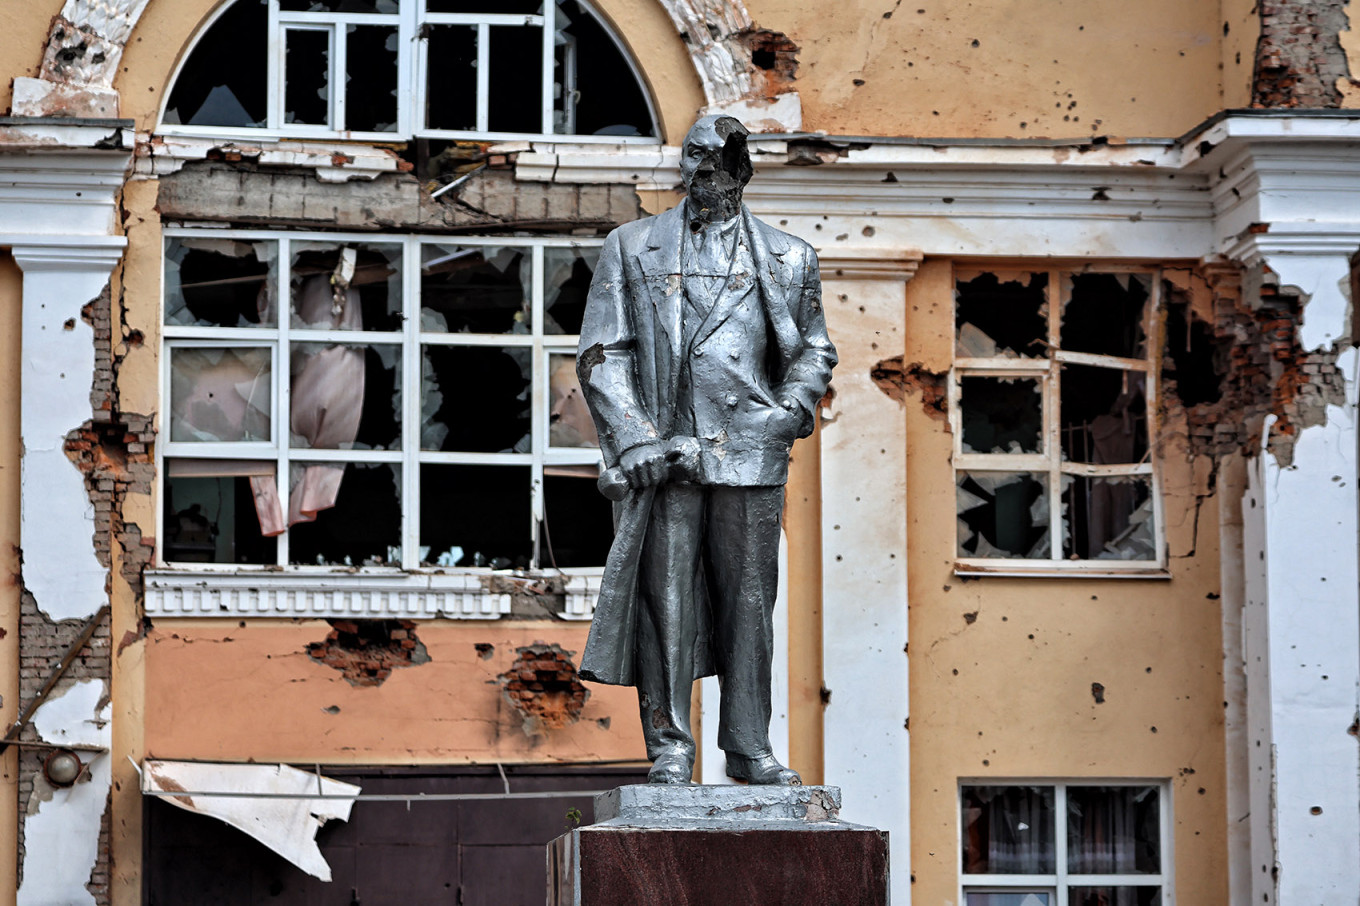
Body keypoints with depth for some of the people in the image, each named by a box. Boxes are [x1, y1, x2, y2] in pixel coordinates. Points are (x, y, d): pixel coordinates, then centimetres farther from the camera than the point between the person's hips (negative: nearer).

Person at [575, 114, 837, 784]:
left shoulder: (787, 259, 13)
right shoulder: (633, 249, 9)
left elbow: (815, 348, 20)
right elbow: (602, 354, 5)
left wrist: (793, 406, -1)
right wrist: (636, 438, -7)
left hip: (752, 452, 1)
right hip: (665, 452, -1)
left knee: (749, 602, 4)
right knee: (665, 598, -3)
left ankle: (749, 746, 13)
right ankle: (669, 747, 4)